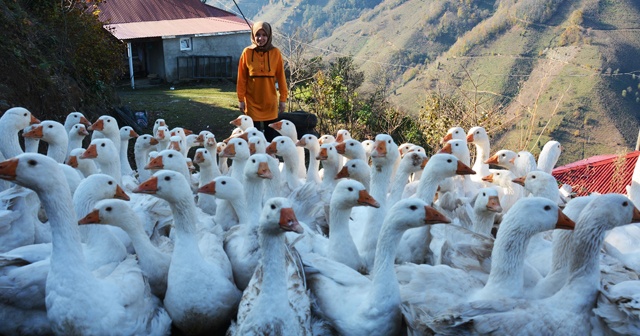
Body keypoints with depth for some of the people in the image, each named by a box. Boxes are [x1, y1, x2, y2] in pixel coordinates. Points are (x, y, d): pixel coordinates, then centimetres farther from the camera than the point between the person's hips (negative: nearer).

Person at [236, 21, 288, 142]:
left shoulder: (275, 53, -3)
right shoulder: (247, 52, -4)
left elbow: (281, 77, 1)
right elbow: (242, 78, 0)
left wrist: (283, 98, 0)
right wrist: (241, 99, -1)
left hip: (270, 102, 1)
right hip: (252, 102, 0)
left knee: (272, 136, 7)